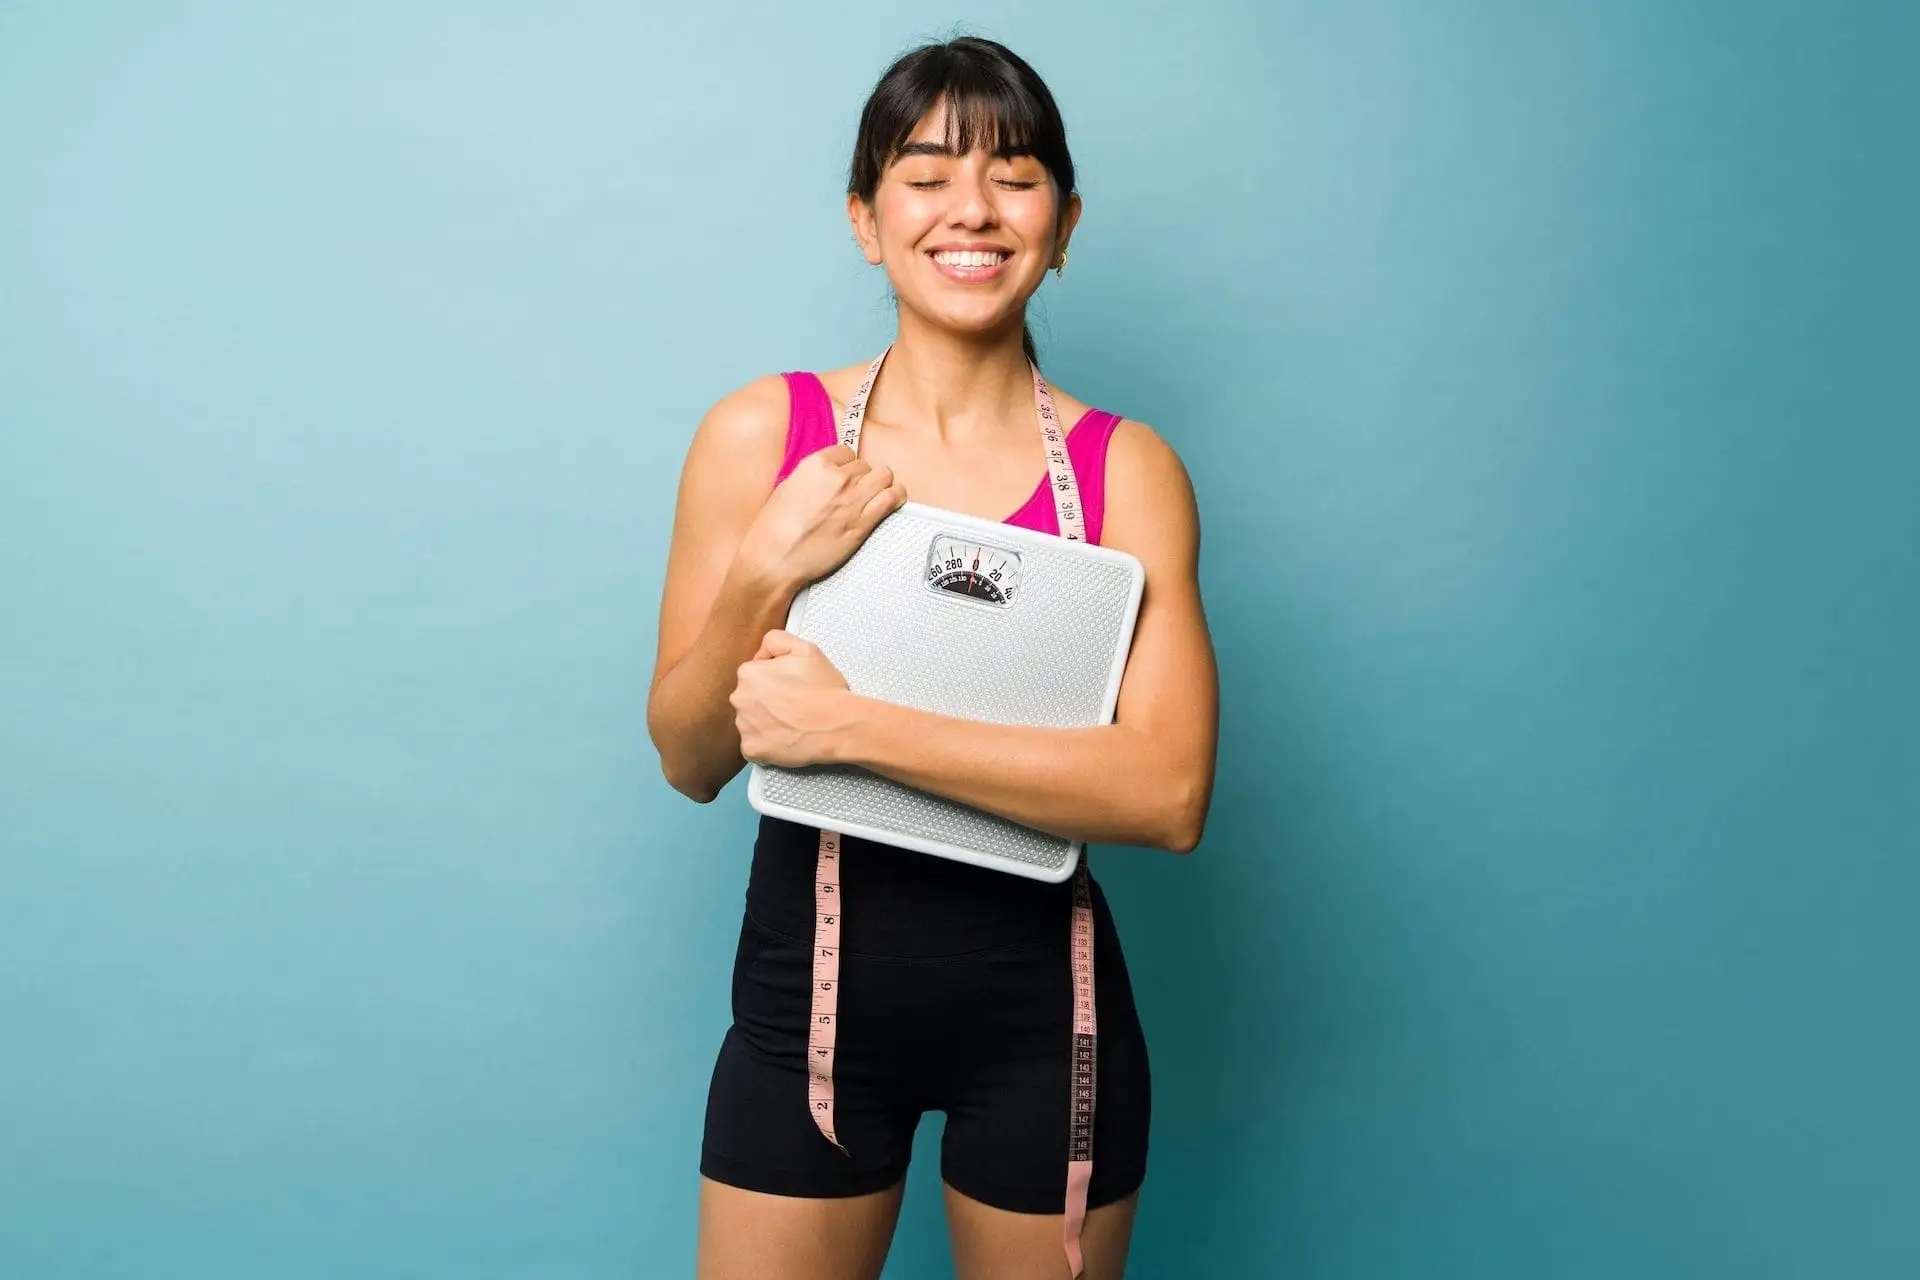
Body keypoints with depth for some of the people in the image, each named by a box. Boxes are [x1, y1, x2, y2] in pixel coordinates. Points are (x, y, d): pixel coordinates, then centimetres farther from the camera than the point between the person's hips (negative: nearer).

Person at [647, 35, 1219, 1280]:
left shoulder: (1128, 469, -7)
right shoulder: (761, 432, -5)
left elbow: (1169, 791, -18)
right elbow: (690, 758, -1)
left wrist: (850, 725, -22)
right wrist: (765, 573, -19)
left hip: (1040, 1002, 0)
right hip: (811, 987, 1)